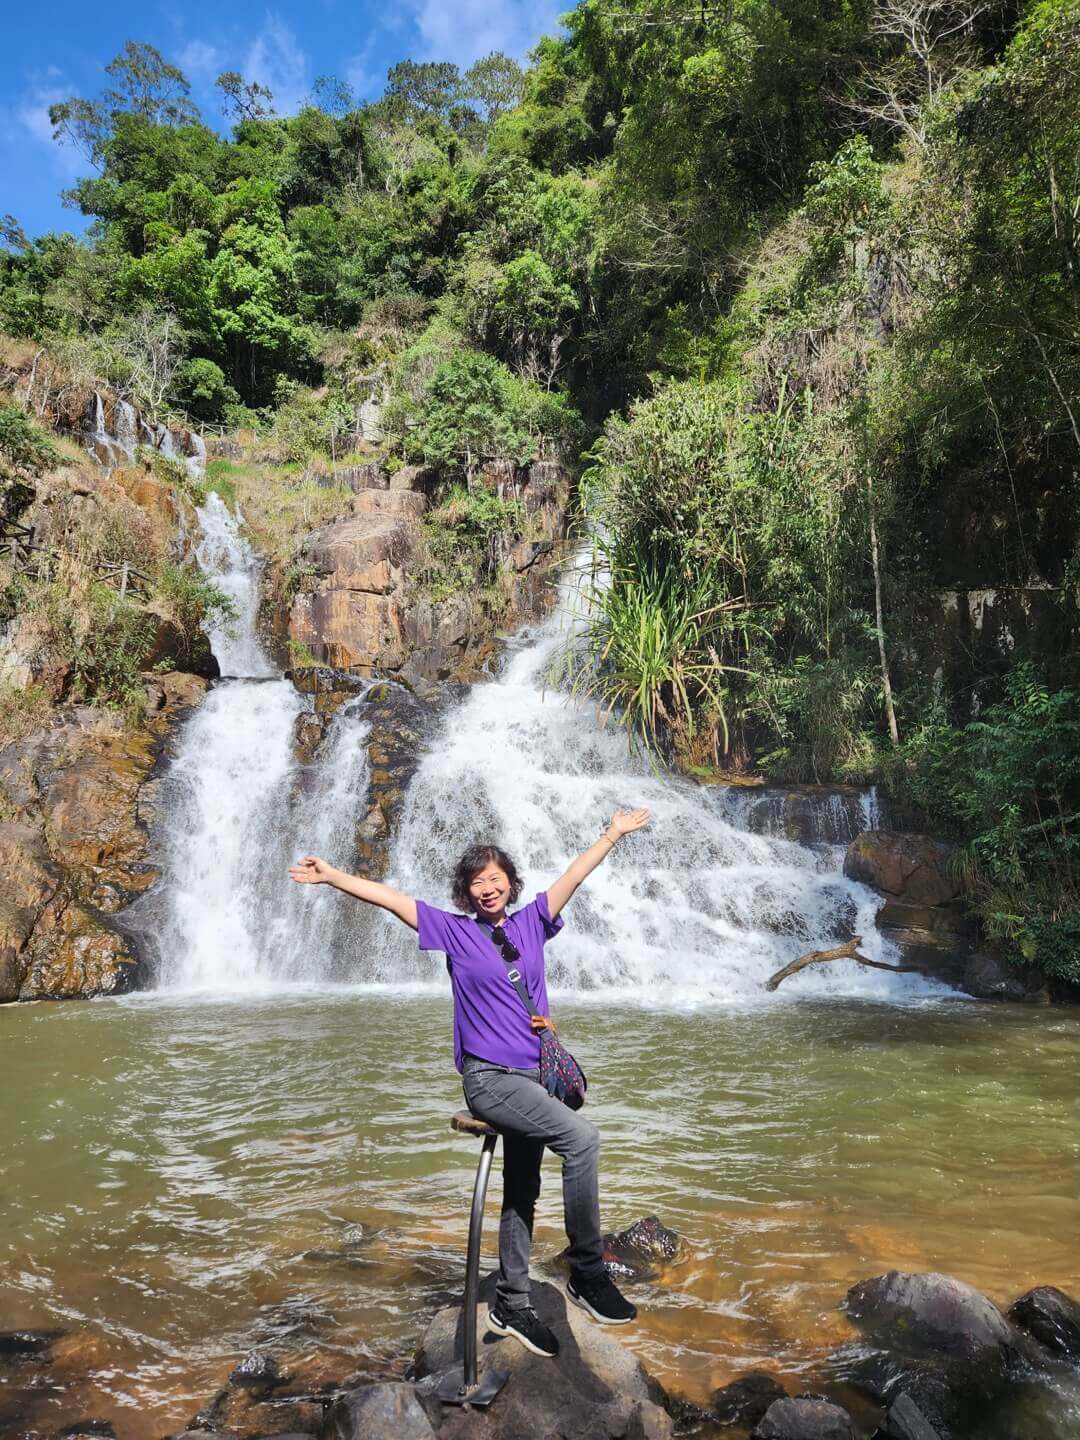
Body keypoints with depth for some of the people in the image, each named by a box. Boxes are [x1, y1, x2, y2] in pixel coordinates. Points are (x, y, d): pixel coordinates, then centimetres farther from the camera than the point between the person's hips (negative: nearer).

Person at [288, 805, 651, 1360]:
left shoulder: (530, 923, 8)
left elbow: (573, 875, 13)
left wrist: (613, 834, 17)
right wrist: (332, 876, -8)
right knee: (581, 1135, -24)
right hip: (487, 1078, -5)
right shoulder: (454, 931, 0)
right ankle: (588, 1272, -13)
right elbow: (388, 897, -5)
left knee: (521, 1193, 12)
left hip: (530, 1075, 5)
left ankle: (511, 1304, 26)